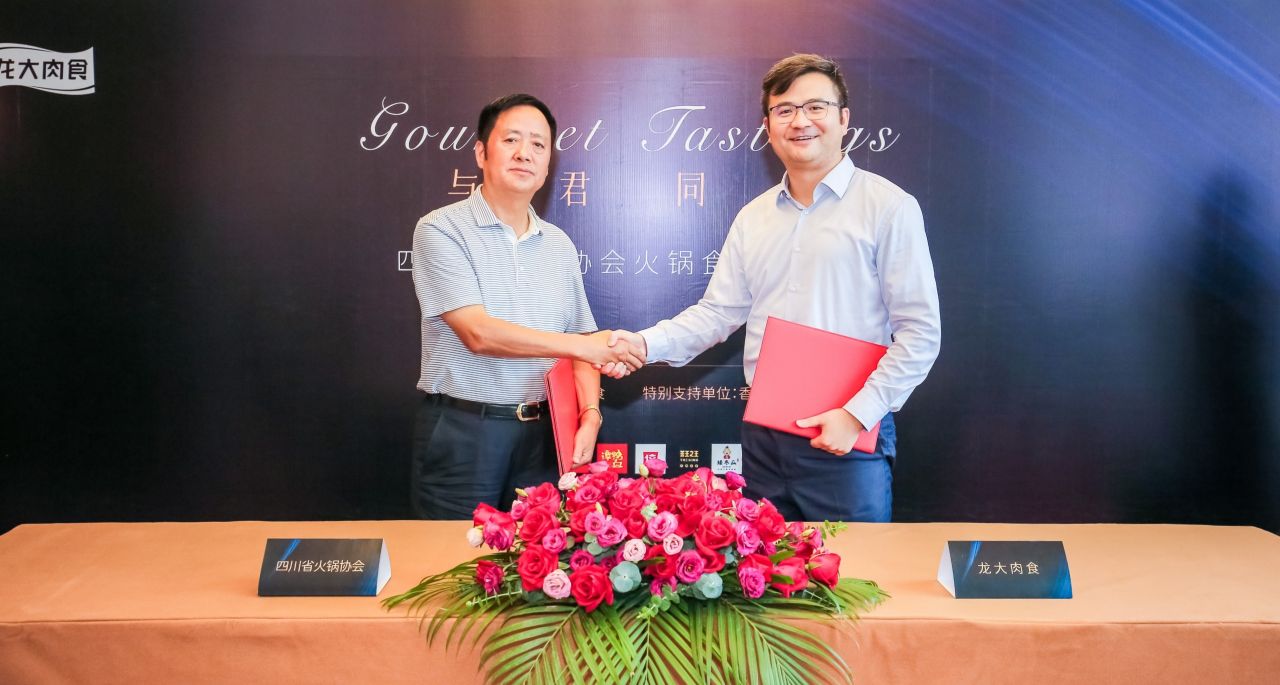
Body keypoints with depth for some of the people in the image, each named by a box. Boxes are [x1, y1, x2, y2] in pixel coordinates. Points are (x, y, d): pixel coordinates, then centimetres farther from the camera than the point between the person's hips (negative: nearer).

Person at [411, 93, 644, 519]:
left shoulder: (559, 245, 11)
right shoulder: (442, 230, -6)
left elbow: (578, 347, 12)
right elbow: (478, 333, -17)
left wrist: (590, 413, -6)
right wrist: (581, 344, -19)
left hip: (543, 433, 4)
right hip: (461, 432, -4)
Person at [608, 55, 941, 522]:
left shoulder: (888, 207, -5)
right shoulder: (753, 218, 11)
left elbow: (920, 333, -8)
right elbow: (718, 312, 9)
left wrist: (858, 414, -16)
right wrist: (647, 343, -7)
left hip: (849, 444, -4)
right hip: (763, 438, 5)